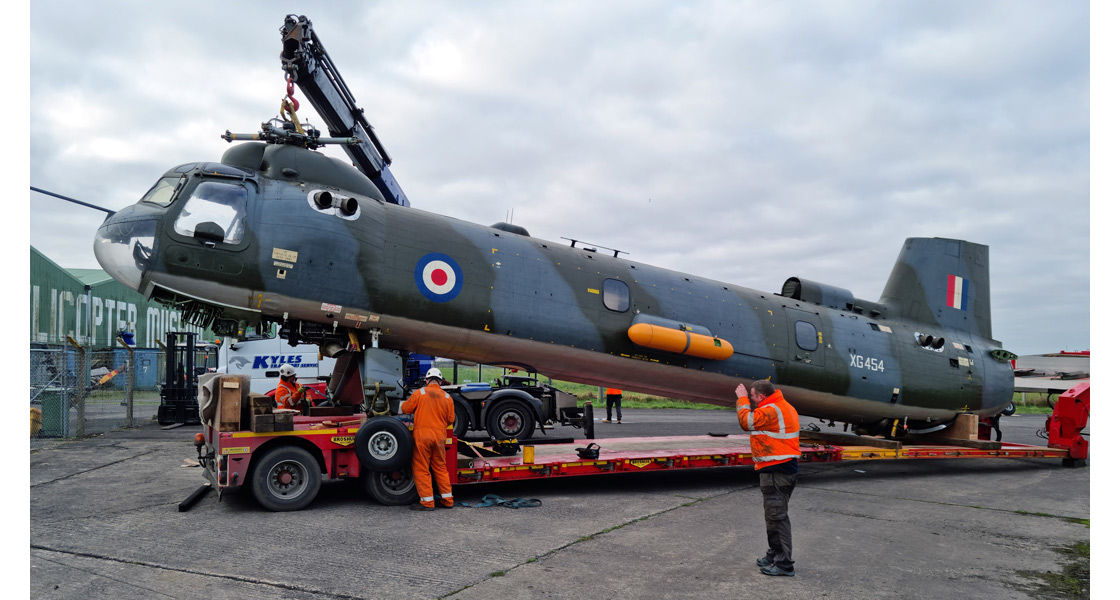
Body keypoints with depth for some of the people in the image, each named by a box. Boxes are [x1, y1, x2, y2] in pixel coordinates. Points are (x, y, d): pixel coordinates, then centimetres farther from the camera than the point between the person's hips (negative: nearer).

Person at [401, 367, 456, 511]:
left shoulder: (419, 393, -4)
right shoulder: (447, 397, 5)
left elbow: (405, 409, 2)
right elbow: (451, 420, 8)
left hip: (422, 435, -4)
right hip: (440, 436, 4)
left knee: (421, 469, 4)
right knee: (440, 468, 15)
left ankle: (427, 502, 3)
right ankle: (447, 500, 18)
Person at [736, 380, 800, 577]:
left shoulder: (771, 411, -19)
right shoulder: (783, 407, 15)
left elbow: (747, 421, -20)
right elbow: (755, 420, 20)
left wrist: (742, 398, -10)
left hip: (776, 472, -11)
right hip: (786, 469, 11)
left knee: (777, 516, -5)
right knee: (774, 514, 20)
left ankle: (784, 564, 1)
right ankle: (774, 555, 32)